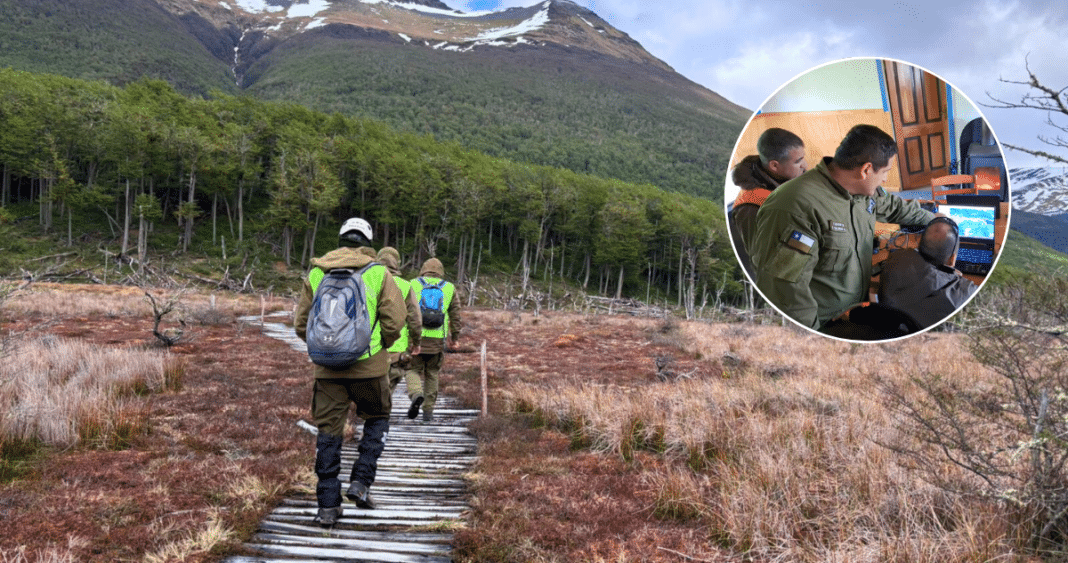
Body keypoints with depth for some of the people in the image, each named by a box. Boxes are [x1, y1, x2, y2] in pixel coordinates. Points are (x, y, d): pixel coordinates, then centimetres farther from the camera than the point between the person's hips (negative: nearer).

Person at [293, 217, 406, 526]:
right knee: (377, 420, 20)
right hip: (368, 365, -2)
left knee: (328, 431, 9)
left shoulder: (315, 273, 5)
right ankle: (361, 481, 8)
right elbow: (395, 319, -8)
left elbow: (301, 324, 8)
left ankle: (328, 506, 11)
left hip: (327, 366, 2)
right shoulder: (378, 272, -3)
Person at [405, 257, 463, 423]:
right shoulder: (449, 288, 9)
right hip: (437, 340, 1)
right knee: (432, 375, 14)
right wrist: (455, 336, 19)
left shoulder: (412, 285, 6)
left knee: (412, 370, 9)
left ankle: (416, 394, -20)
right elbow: (455, 315, 10)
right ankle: (428, 411, 14)